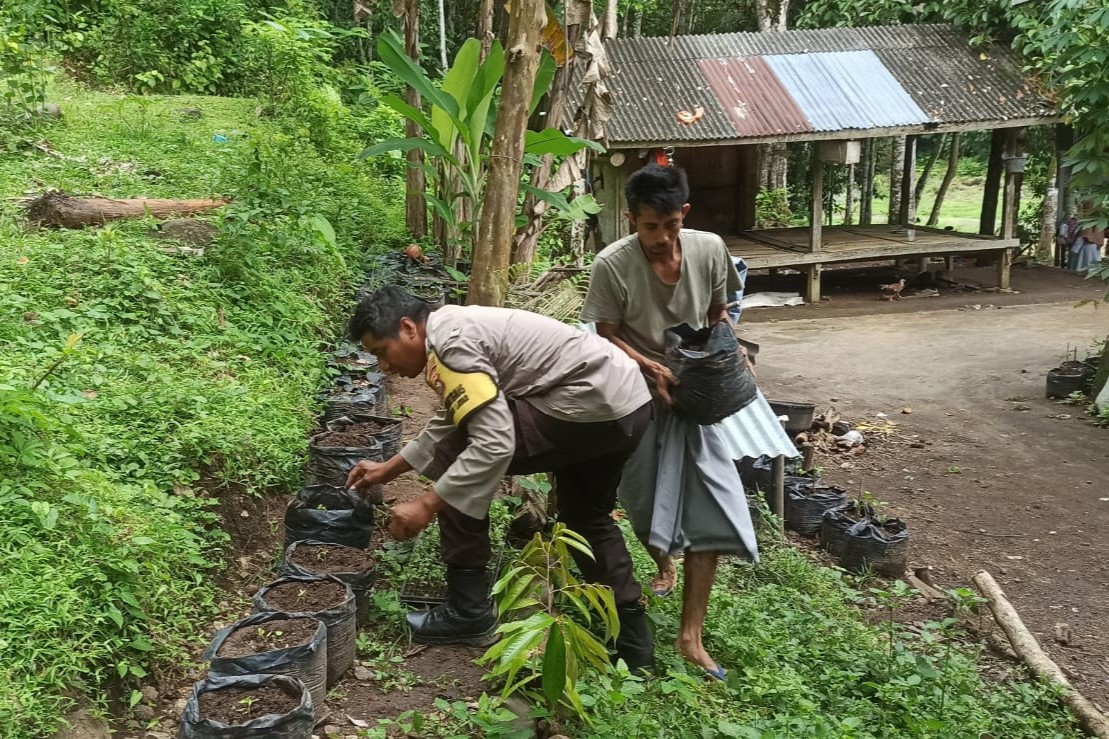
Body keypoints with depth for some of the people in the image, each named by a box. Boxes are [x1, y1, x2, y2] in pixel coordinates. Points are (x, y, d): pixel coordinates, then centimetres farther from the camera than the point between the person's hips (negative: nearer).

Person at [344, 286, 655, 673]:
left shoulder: (451, 342, -16)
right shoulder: (453, 325, 16)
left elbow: (495, 443, -24)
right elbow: (450, 421, 29)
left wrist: (426, 504, -19)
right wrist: (389, 468, 32)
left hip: (592, 407, -11)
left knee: (457, 460, -2)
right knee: (586, 516, 29)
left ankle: (469, 610, 5)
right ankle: (634, 640, 34)